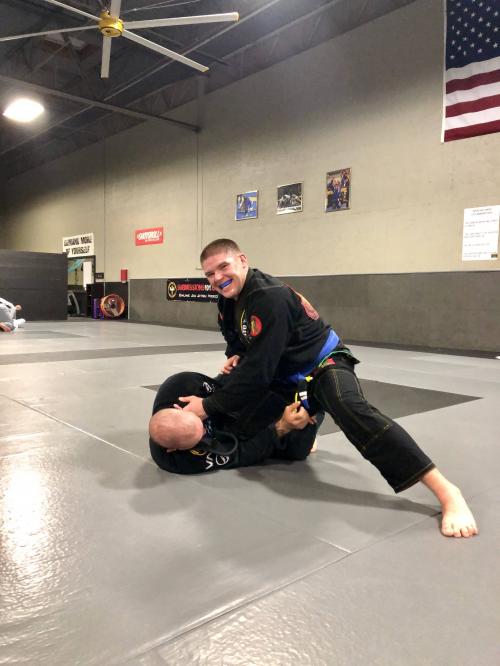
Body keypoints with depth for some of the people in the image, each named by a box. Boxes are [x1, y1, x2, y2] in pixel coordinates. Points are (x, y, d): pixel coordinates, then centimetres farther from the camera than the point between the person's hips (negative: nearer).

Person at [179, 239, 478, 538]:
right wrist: (235, 356, -7)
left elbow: (259, 371, -32)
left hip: (321, 364, -9)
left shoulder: (269, 298, -31)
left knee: (353, 412, -37)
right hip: (285, 372, 10)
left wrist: (209, 406, -26)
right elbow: (236, 336, 17)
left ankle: (447, 492, -36)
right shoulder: (229, 298, -3)